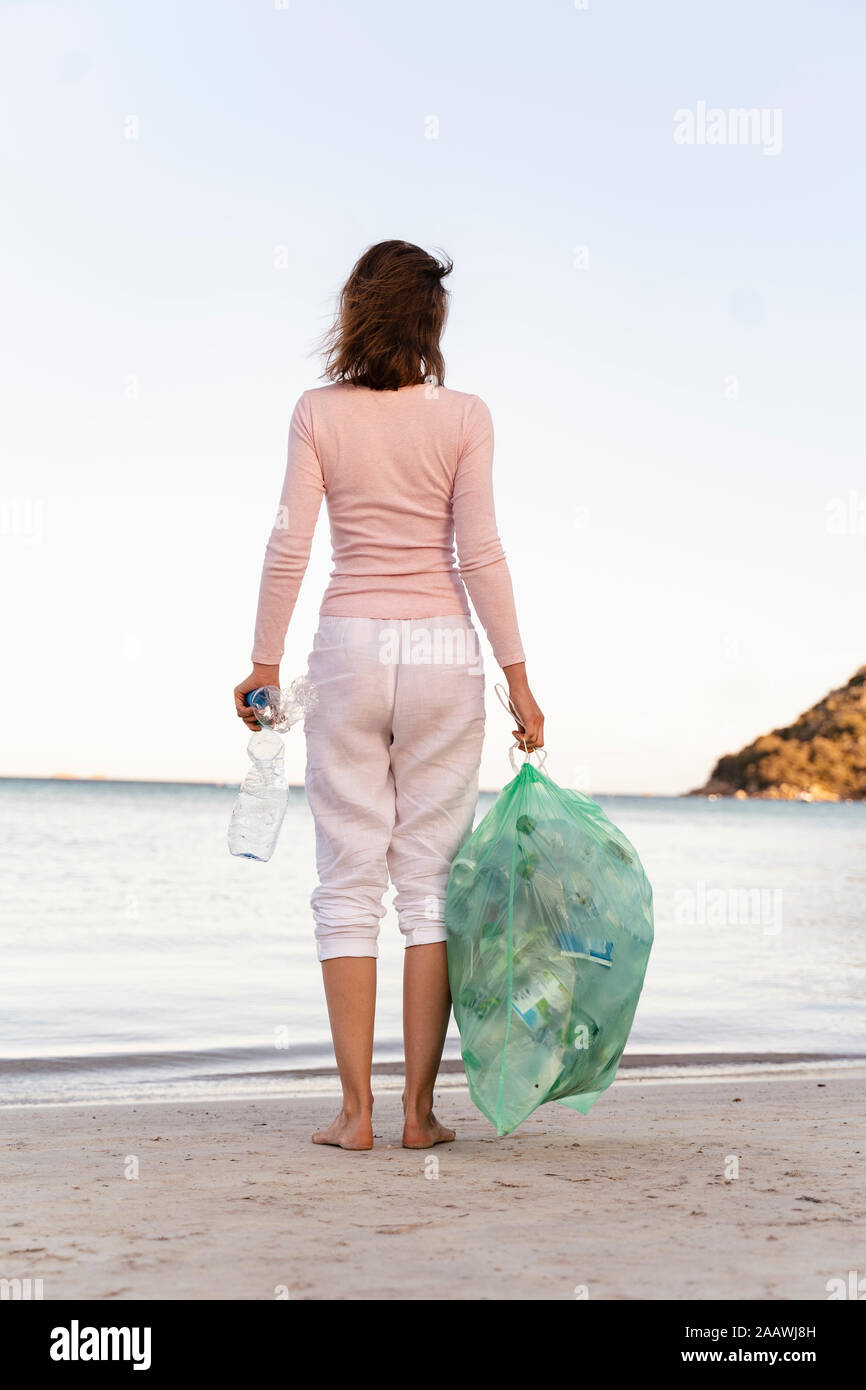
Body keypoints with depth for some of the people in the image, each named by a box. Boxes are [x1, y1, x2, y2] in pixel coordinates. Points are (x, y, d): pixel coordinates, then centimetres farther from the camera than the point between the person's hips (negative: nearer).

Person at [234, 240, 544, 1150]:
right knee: (431, 879, 5)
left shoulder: (319, 414, 0)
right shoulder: (463, 418, -1)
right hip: (443, 649, 0)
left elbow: (288, 547, -5)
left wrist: (264, 662, 4)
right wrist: (517, 676, -1)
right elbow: (479, 554, -5)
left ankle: (356, 1109, 3)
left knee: (348, 881, 5)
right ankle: (420, 1109, 6)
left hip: (351, 645, 0)